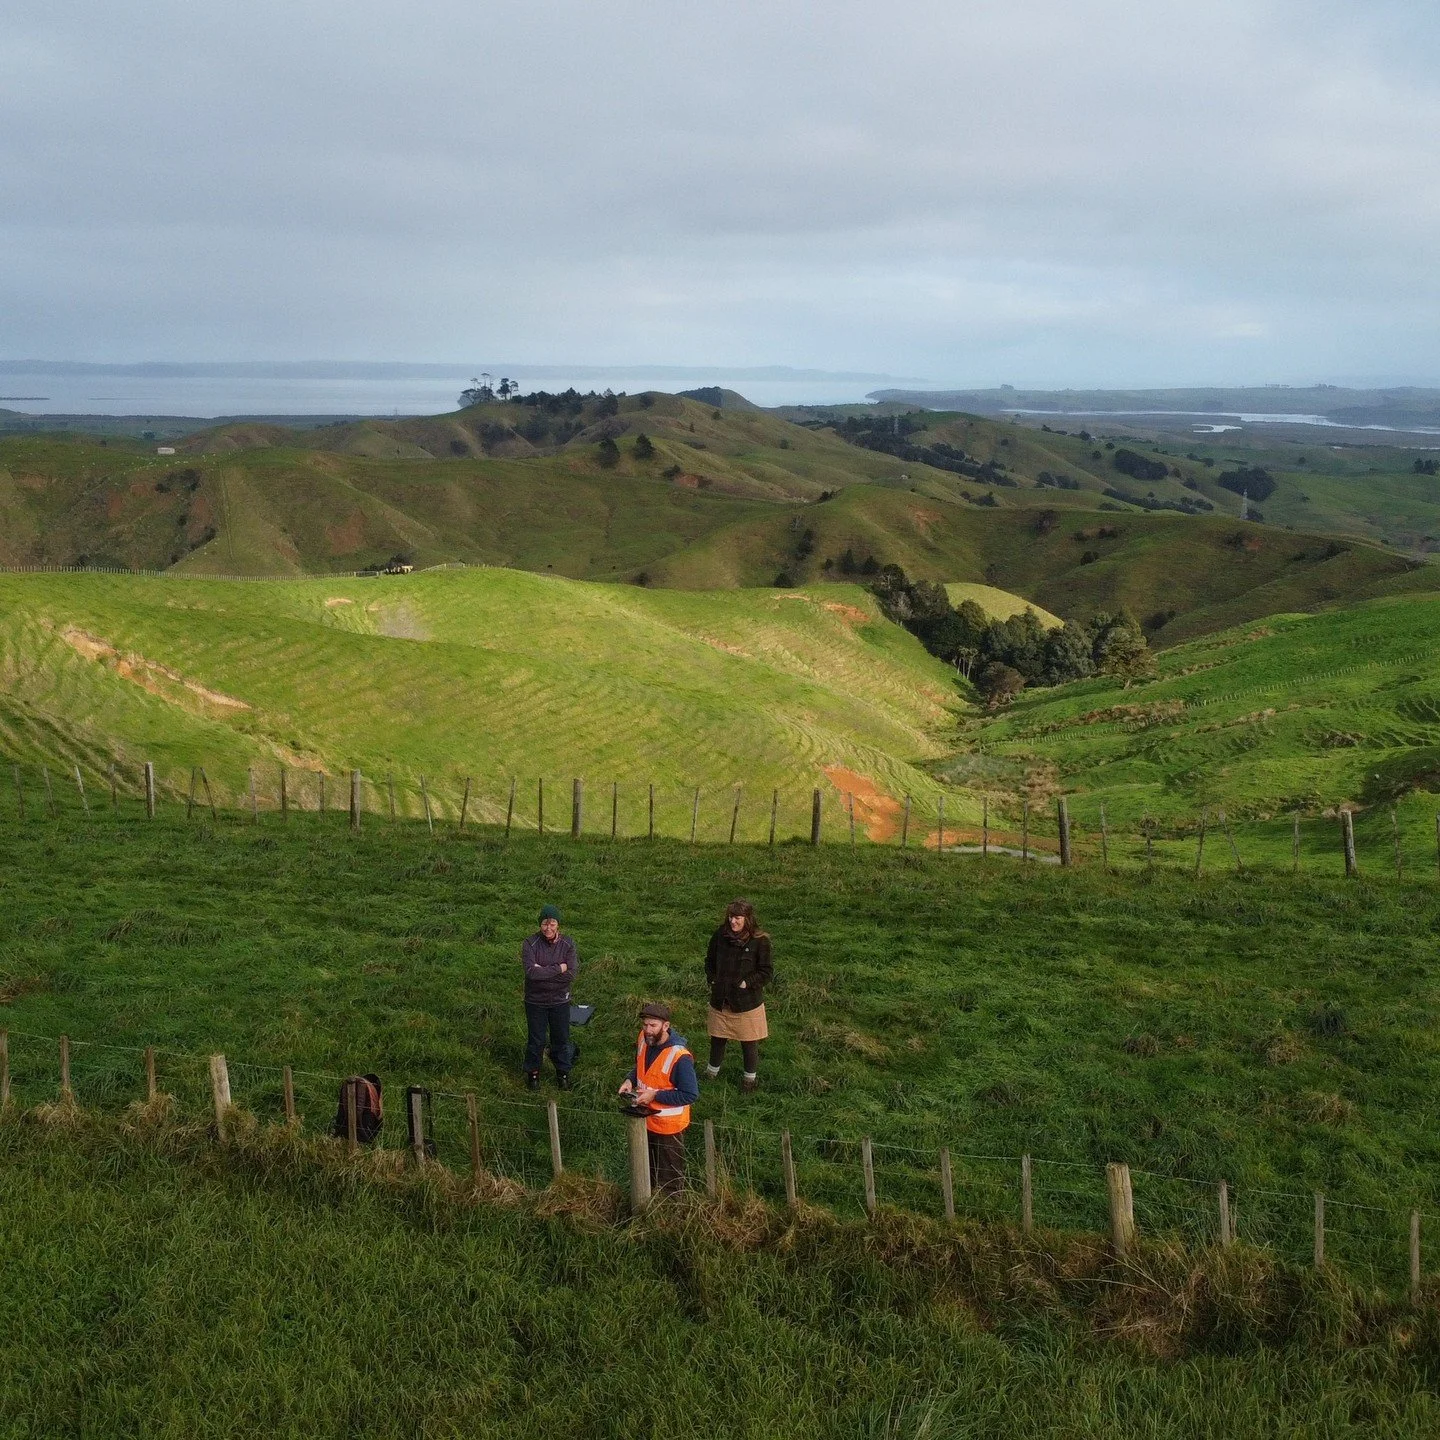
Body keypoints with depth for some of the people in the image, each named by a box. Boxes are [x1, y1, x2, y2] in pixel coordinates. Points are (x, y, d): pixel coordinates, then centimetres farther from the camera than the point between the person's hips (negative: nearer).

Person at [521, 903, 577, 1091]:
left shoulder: (567, 944, -11)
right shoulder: (530, 944, -16)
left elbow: (572, 975, -20)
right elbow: (531, 972, -28)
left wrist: (543, 972, -23)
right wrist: (558, 969, -25)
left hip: (560, 1001, 1)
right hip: (535, 1001, -1)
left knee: (561, 1040, 16)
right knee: (536, 1040, 14)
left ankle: (563, 1073, 36)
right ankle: (533, 1073, 34)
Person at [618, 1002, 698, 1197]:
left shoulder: (680, 1057, -31)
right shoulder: (643, 1039, -9)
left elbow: (691, 1095, -26)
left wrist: (655, 1095, -27)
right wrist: (630, 1080, -9)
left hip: (668, 1125, -7)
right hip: (645, 1119, 7)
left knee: (669, 1176, 14)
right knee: (648, 1167, 27)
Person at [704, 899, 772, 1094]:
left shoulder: (759, 941, -14)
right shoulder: (720, 936, -3)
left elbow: (767, 972, -10)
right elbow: (710, 960, 14)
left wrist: (747, 983, -15)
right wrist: (712, 979, 3)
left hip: (747, 1002, -3)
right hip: (720, 999, 4)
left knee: (749, 1042, 9)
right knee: (717, 1039, 18)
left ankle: (750, 1078, 29)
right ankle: (712, 1072, 39)